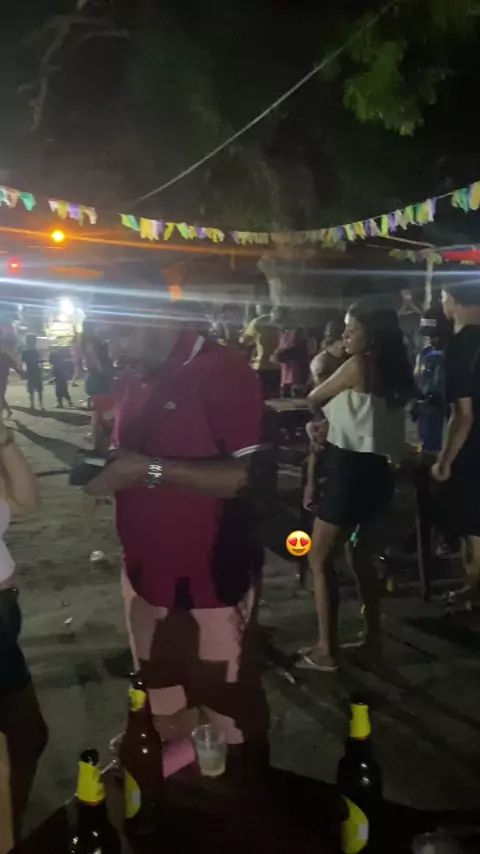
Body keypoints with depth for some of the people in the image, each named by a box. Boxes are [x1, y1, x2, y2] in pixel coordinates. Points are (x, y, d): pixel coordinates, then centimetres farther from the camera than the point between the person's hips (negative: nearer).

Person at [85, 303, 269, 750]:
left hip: (212, 581, -7)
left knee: (230, 711, 9)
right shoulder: (131, 381, 8)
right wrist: (108, 472, -1)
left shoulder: (224, 373, -15)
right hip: (147, 575, 7)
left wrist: (151, 470, -25)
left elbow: (247, 476, -22)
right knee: (163, 711, 21)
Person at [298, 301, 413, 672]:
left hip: (350, 470, -9)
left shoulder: (357, 366, -13)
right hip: (377, 471, 9)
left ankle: (326, 649, 6)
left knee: (321, 559, 3)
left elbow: (313, 399, -1)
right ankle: (373, 639, 27)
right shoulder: (392, 371, 11)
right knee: (362, 558, 20)